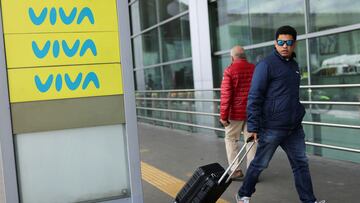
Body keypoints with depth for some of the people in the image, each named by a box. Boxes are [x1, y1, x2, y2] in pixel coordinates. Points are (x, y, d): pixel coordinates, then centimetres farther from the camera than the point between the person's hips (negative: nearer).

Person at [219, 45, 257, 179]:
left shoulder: (229, 71, -9)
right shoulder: (254, 69, 4)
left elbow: (226, 94, -13)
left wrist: (223, 116, -10)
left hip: (236, 113, -4)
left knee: (231, 139, 10)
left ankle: (235, 169, 5)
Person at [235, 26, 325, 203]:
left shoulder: (294, 65, 13)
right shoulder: (266, 65, -11)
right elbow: (254, 97, -15)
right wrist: (253, 127, -18)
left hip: (294, 128, 7)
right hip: (272, 128, -7)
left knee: (301, 164, 8)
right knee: (260, 164, 6)